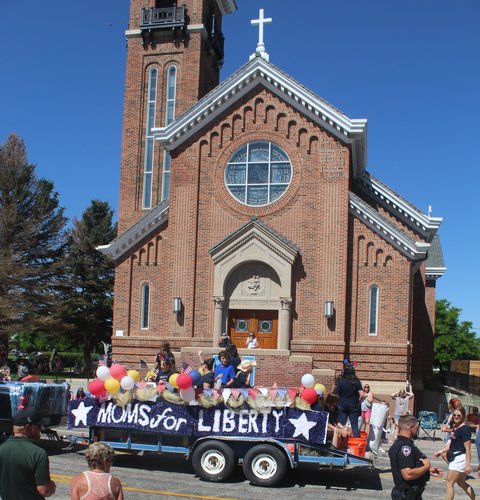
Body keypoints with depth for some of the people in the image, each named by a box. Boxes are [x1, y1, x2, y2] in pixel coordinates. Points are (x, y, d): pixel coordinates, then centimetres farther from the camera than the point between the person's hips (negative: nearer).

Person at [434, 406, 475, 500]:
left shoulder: (465, 429, -17)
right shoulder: (455, 427, 10)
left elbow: (468, 448, -20)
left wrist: (468, 464, -23)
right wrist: (441, 451, 11)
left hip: (460, 459, -9)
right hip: (454, 458, 10)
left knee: (450, 483, -7)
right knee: (461, 483, 20)